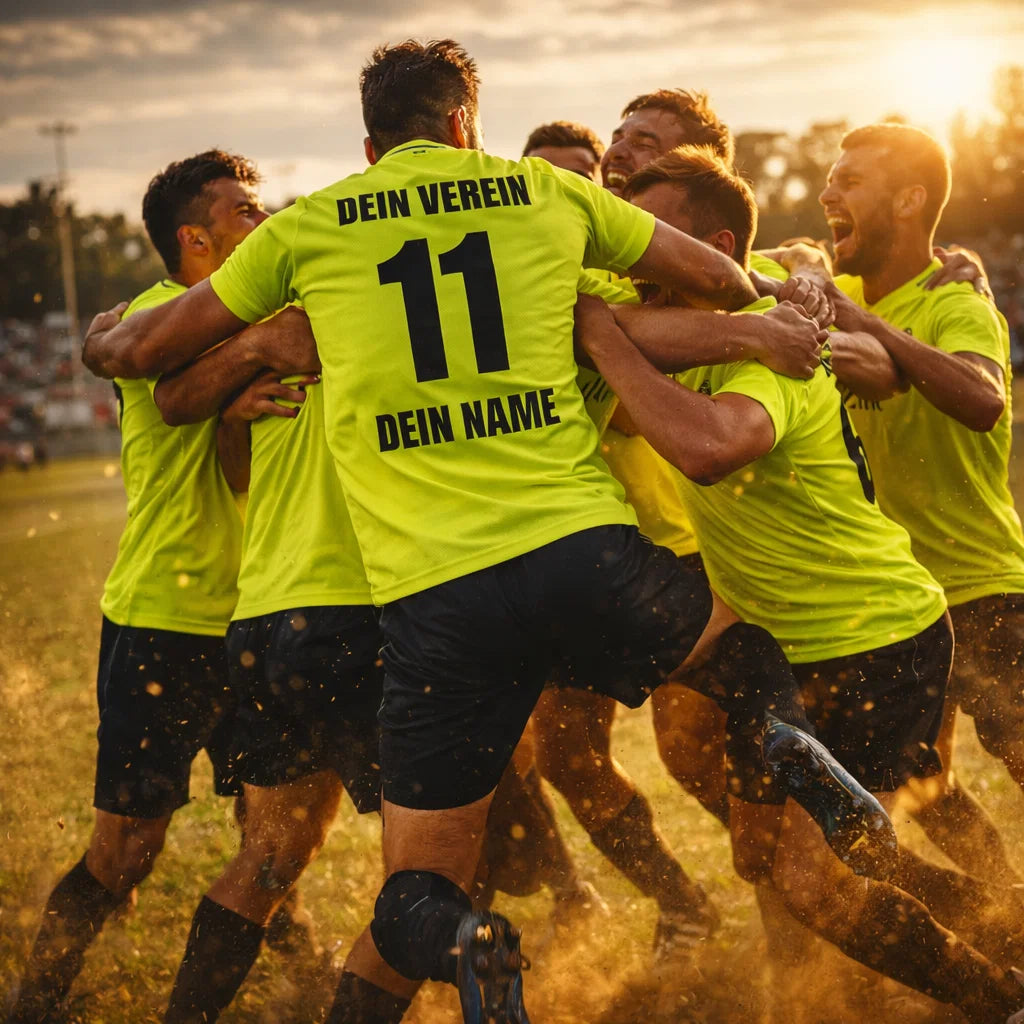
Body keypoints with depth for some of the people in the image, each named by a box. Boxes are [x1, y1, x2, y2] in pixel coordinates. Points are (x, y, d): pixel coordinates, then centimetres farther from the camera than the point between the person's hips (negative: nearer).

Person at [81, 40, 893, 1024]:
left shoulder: (307, 226, 13)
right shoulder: (547, 192, 15)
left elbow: (134, 349, 21)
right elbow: (722, 280, 21)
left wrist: (105, 333, 45)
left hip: (433, 593, -1)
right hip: (587, 547, 1)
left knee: (414, 896, 11)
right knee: (738, 639, 32)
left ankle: (455, 944, -25)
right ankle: (784, 737, -2)